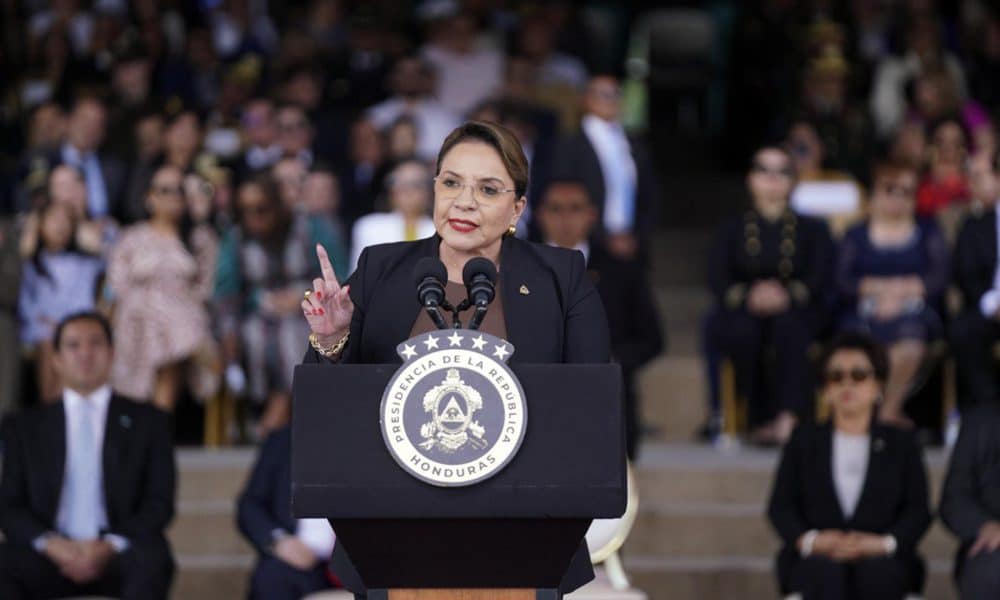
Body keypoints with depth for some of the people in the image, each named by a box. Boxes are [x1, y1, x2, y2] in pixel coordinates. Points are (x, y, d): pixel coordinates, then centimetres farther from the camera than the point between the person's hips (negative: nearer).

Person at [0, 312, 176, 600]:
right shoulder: (24, 427, 16)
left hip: (119, 555, -1)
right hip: (51, 555, 1)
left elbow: (159, 503, 6)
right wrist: (50, 544, -13)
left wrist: (110, 546, -13)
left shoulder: (148, 422, 13)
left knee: (152, 560, -36)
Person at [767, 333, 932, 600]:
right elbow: (780, 506, 10)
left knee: (876, 572, -37)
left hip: (881, 562, 0)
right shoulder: (804, 440, 22)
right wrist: (811, 540, -12)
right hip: (815, 562, 0)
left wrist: (884, 543, -14)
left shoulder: (902, 444, 21)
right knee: (825, 571, -36)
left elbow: (918, 510, 8)